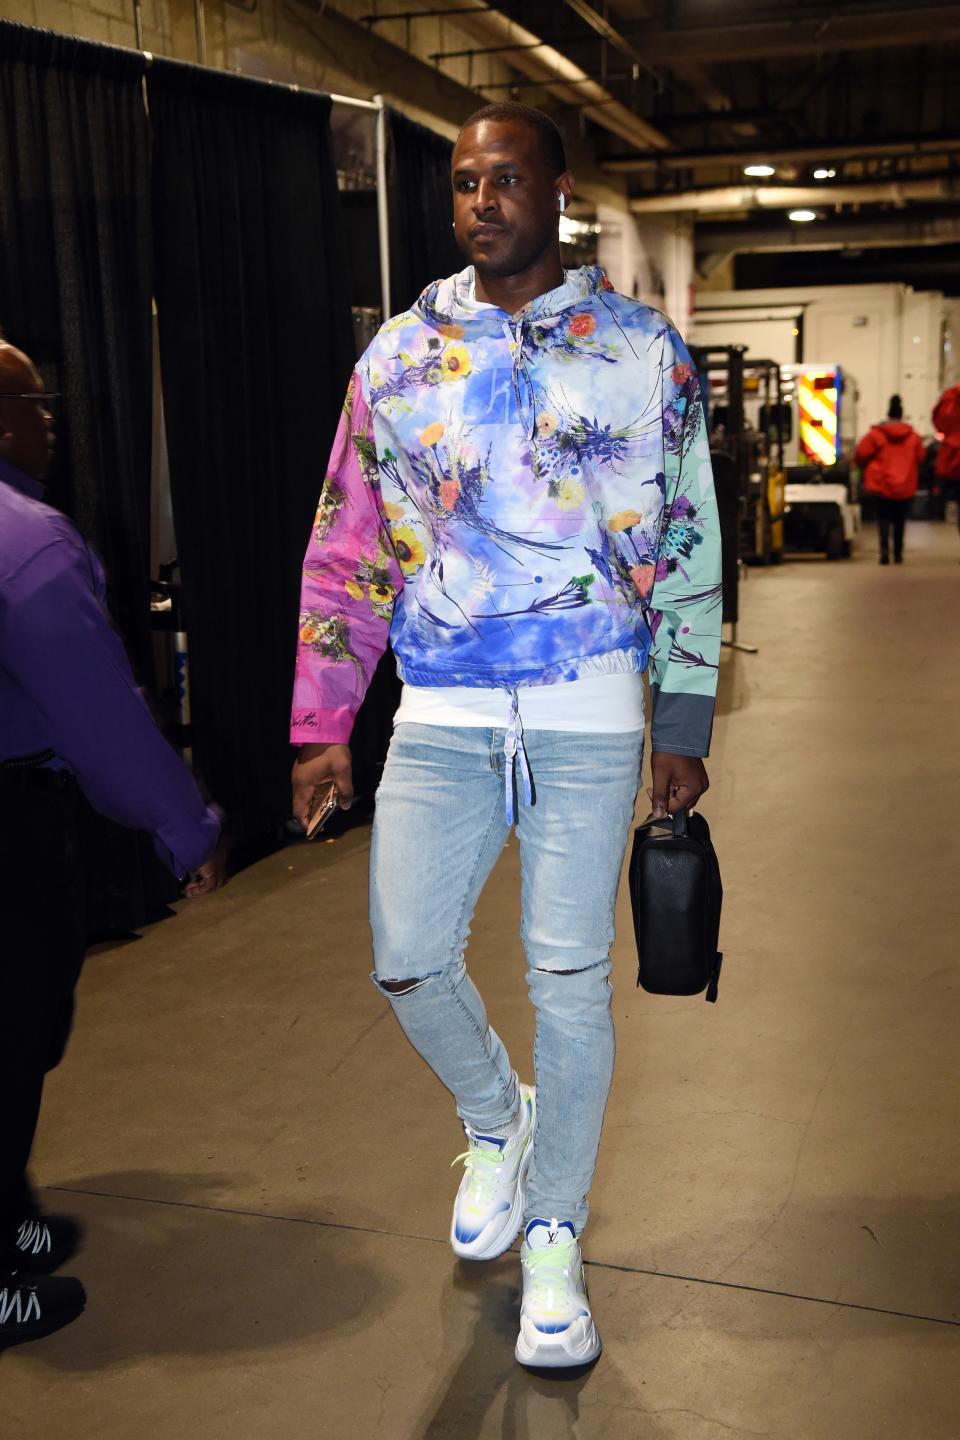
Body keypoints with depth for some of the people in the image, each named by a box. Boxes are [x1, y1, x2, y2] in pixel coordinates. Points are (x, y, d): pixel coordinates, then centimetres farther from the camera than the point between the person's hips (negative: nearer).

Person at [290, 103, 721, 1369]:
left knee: (569, 976, 3)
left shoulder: (642, 349, 2)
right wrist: (323, 722, 4)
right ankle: (495, 1119, 35)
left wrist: (683, 723, 2)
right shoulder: (401, 353, 6)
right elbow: (346, 548, 8)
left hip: (588, 713, -2)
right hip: (439, 715, 2)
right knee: (406, 959, 1)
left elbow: (689, 546, 5)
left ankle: (554, 1239, 24)